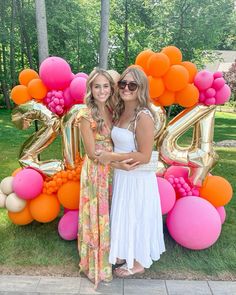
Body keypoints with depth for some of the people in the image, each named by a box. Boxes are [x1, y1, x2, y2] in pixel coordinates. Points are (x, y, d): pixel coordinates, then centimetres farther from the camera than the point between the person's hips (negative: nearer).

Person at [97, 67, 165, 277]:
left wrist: (111, 157, -18)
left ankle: (138, 262, 38)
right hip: (121, 175, 8)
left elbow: (144, 157, -23)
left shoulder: (144, 116, -22)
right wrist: (119, 163, -6)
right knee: (124, 216, 23)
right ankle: (125, 253, 48)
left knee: (136, 217, 12)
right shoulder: (120, 112, 3)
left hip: (138, 178, -7)